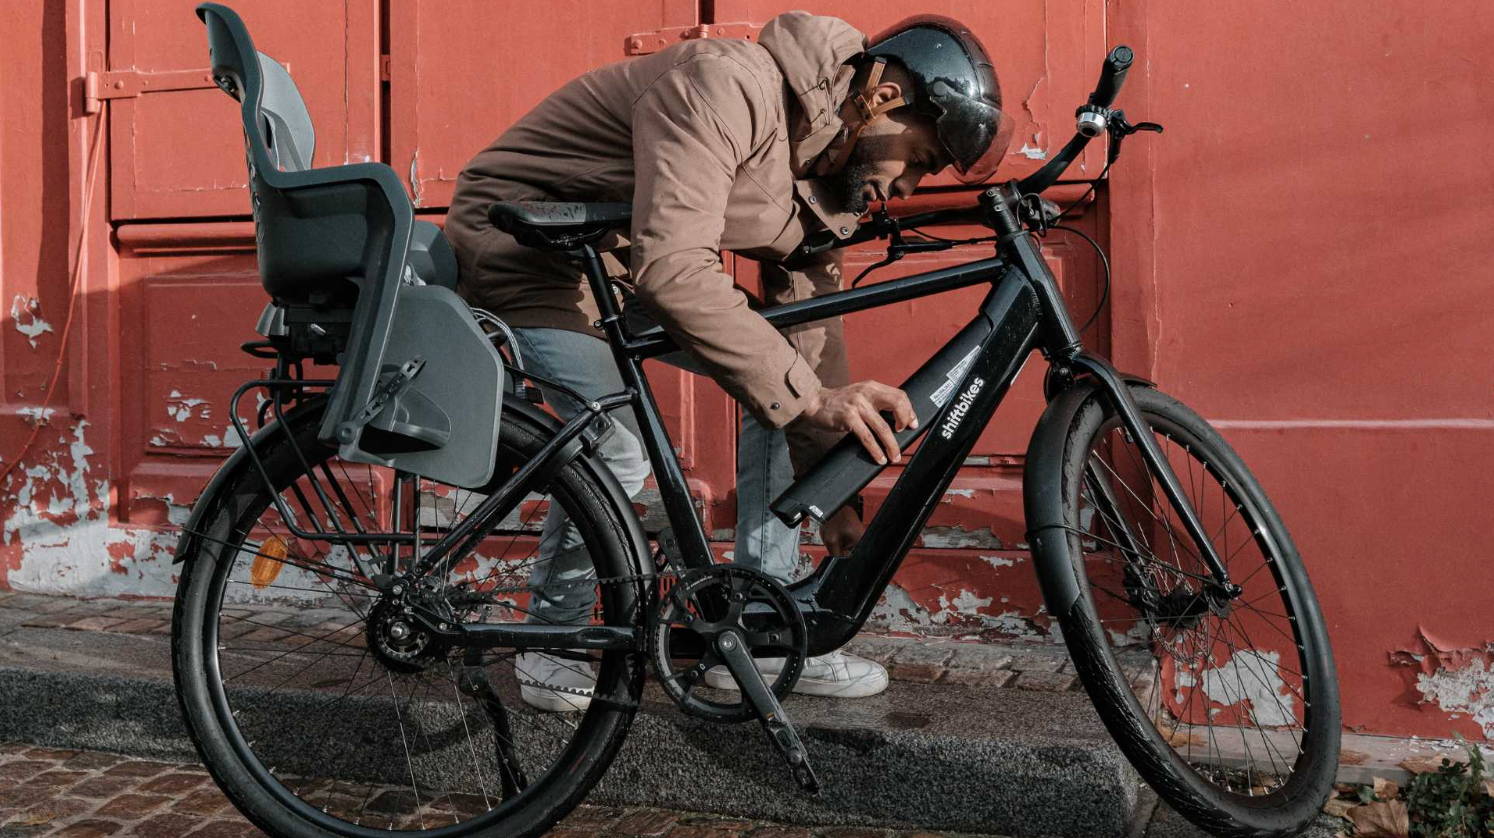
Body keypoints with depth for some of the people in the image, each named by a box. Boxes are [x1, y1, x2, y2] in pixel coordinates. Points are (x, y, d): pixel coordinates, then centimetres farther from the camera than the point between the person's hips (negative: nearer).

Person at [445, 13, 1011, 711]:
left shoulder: (825, 182, -3)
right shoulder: (729, 84, -30)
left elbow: (810, 337, 3)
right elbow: (672, 270, -42)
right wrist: (810, 396, -42)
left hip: (624, 260, 8)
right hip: (519, 241, -8)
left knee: (783, 390, -2)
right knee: (618, 453, -24)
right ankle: (551, 646, 3)